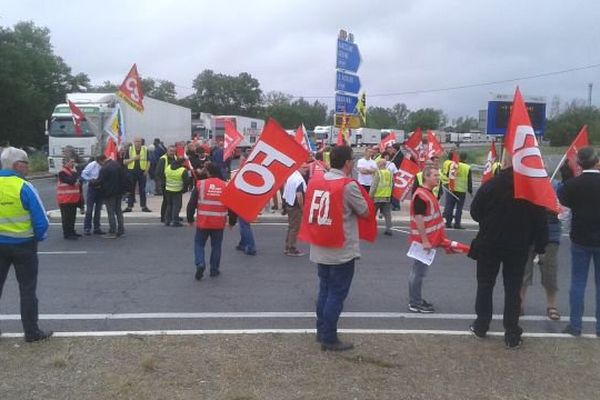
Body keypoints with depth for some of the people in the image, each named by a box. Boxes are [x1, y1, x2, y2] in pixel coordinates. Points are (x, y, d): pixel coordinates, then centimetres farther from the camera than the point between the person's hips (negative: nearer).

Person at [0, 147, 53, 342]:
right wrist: (38, 238, 3)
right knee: (27, 289, 7)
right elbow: (41, 221, -16)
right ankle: (31, 332, 13)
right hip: (23, 245, -4)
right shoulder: (25, 188, -17)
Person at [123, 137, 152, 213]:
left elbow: (148, 161, 8)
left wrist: (146, 170, -5)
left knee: (142, 190, 4)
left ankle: (143, 206, 10)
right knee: (131, 190, 5)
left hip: (142, 172, 0)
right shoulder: (129, 150, 4)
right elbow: (124, 162, 1)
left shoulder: (145, 149, 5)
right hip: (131, 172, 0)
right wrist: (133, 158, -13)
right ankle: (129, 206, 11)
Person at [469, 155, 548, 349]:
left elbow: (475, 213, -2)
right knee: (513, 289, 7)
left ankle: (481, 326, 23)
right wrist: (540, 246, 3)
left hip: (489, 244, 0)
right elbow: (540, 221, -5)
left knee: (485, 285, 14)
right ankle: (512, 335, 10)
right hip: (518, 246, 1)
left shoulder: (490, 185, -10)